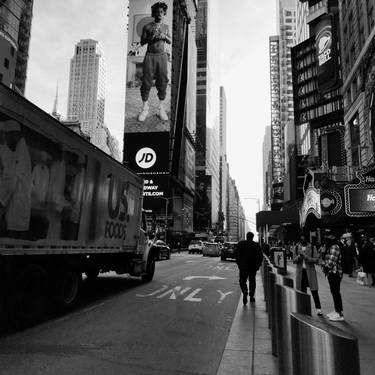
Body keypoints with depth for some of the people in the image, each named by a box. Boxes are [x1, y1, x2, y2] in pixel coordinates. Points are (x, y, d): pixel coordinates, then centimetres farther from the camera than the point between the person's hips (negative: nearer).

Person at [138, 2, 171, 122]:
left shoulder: (166, 27, 14)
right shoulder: (147, 27, 5)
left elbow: (170, 42, 17)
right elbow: (142, 42, 6)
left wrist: (164, 36, -4)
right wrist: (150, 37, -12)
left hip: (162, 55, 2)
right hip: (150, 55, -2)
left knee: (162, 81, -3)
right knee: (146, 82, -5)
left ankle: (161, 108, 5)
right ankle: (145, 108, 4)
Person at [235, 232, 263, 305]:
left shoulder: (240, 244, 2)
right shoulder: (256, 245, 0)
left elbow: (237, 254, 1)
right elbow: (260, 256, -3)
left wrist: (238, 263, 7)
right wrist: (258, 265, 4)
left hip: (243, 266, -1)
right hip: (253, 266, 1)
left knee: (242, 280, 6)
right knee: (252, 280, 14)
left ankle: (245, 292, -20)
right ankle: (251, 296, 17)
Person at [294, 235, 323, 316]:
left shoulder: (312, 247, -6)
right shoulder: (297, 248, 5)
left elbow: (317, 260, -11)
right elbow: (294, 260, 6)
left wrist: (306, 256, -21)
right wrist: (299, 256, -14)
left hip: (310, 271, -3)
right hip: (300, 271, 3)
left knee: (314, 291, -2)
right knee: (302, 291, 9)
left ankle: (318, 309, 8)